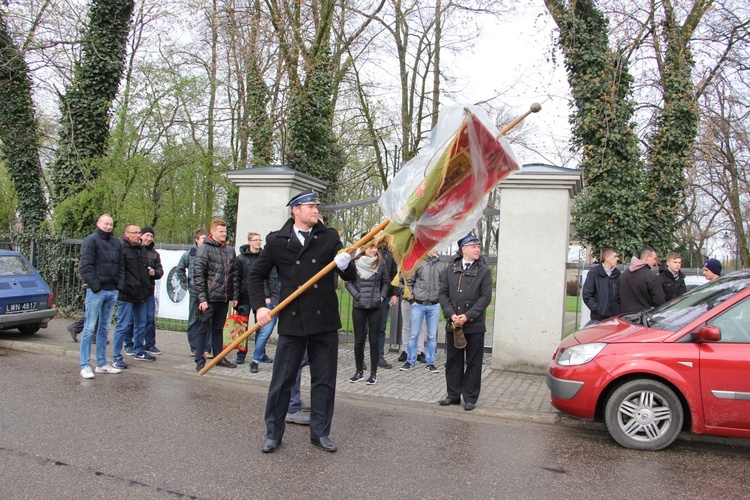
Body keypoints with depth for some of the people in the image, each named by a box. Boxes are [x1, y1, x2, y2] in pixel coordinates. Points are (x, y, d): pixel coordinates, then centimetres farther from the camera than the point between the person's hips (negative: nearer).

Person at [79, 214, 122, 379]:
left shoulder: (116, 242, 16)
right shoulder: (91, 240, -4)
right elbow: (86, 265, -11)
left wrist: (118, 285, 5)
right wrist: (94, 286, -17)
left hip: (112, 291, 7)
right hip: (96, 291, -7)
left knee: (104, 329, 12)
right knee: (89, 328, -3)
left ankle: (102, 364, 19)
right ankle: (85, 366, 1)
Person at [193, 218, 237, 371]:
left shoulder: (230, 250, 11)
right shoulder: (204, 249, -6)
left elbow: (234, 274, 15)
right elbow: (199, 275, -10)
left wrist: (234, 296, 11)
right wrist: (202, 298, -15)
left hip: (224, 298, 6)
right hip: (209, 298, -5)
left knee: (218, 328, 16)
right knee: (203, 329, 3)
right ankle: (200, 361, 9)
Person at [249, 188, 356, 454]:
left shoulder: (329, 237, 4)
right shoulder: (276, 240, 2)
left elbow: (350, 277, 4)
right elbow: (257, 275, 11)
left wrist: (345, 265, -19)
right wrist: (259, 306, -1)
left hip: (325, 322, 1)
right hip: (292, 321, -1)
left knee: (324, 381, 10)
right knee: (282, 381, 8)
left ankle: (320, 432, 26)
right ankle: (273, 433, 25)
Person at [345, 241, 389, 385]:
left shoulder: (380, 263, 0)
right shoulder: (356, 263, -4)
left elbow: (386, 282, 11)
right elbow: (349, 283, 2)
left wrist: (382, 296, -1)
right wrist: (357, 295, -8)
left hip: (375, 307, 0)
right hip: (359, 307, 0)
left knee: (374, 341, 4)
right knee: (359, 340, 7)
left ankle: (373, 374, 12)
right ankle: (359, 372, 20)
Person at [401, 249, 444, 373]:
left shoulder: (441, 266, 5)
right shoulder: (417, 264, -1)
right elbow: (409, 282, 2)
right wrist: (412, 300, -2)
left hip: (434, 306, 2)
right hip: (418, 305, -2)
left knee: (432, 336, 6)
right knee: (413, 335, 3)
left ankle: (430, 363, 16)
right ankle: (410, 361, 15)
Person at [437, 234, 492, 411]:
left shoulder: (483, 271, 1)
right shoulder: (451, 270, 7)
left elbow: (486, 297, -6)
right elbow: (442, 294, 5)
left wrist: (468, 316, -14)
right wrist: (451, 314, -10)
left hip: (475, 325, -2)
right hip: (453, 324, 2)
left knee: (473, 363, 5)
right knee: (453, 361, 11)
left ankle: (470, 398, 16)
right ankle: (453, 395, 23)